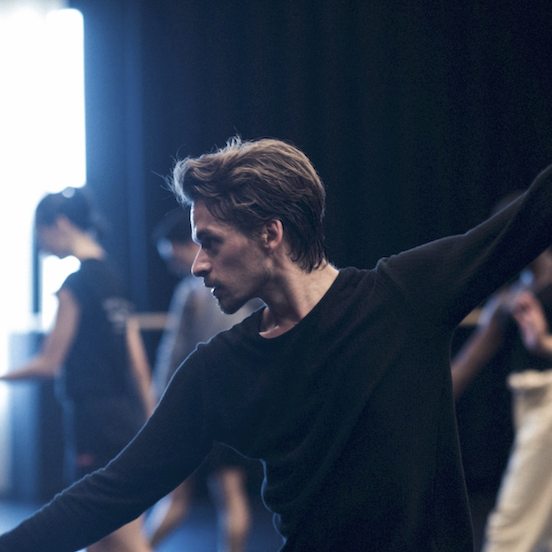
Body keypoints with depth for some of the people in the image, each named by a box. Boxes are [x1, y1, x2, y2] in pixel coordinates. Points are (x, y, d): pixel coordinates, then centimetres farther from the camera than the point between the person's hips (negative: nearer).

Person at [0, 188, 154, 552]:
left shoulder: (74, 285, -12)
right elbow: (137, 360, 13)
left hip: (94, 419, -9)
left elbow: (48, 364, -10)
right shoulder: (114, 278, 12)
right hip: (125, 414, 9)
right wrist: (150, 421, 16)